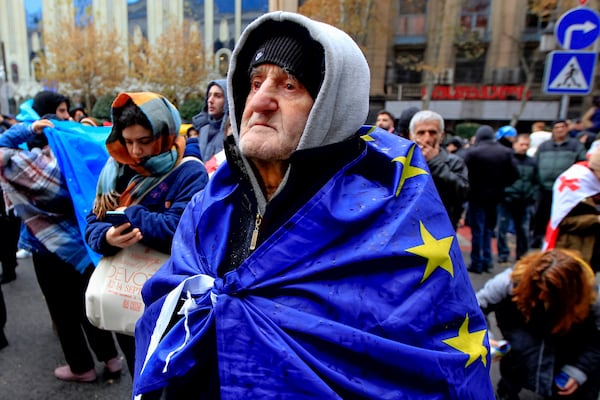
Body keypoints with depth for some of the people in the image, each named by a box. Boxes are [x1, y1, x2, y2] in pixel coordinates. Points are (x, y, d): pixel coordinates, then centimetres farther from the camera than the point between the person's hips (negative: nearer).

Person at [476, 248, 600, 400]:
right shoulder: (513, 280, -35)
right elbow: (475, 306, -30)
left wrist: (578, 370, -25)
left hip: (564, 339, 2)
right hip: (522, 329, -2)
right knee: (522, 345, -32)